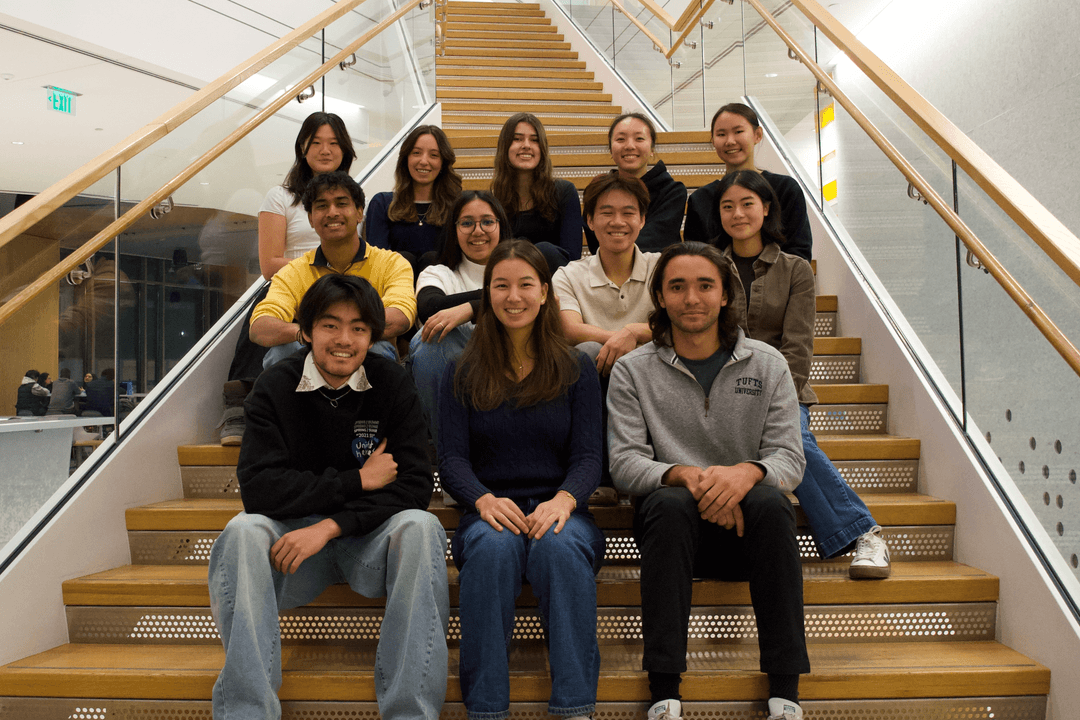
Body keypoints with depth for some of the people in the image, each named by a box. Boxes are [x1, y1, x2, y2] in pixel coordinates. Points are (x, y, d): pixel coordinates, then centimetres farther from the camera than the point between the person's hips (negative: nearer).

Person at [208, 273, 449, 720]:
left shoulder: (393, 385, -2)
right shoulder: (275, 387, -1)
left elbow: (414, 485, -10)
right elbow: (258, 488, -13)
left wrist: (331, 526, -21)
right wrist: (357, 481, -15)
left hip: (372, 539, 0)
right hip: (293, 538, 1)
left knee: (420, 527, -30)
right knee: (243, 530, -29)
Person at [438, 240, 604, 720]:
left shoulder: (577, 371, 11)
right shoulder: (463, 374, 11)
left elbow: (587, 455, 3)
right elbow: (451, 457, 3)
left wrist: (564, 499, -20)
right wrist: (484, 499, -18)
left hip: (559, 511, 0)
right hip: (491, 514, 0)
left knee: (561, 545, -34)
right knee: (494, 546, -34)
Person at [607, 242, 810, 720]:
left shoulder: (767, 365, 8)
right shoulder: (633, 371, 4)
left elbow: (790, 457, 0)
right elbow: (624, 462, -5)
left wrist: (746, 472, -23)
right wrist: (685, 474, -25)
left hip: (744, 529, 1)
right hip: (674, 523, -1)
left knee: (770, 502, -31)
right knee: (669, 503, -34)